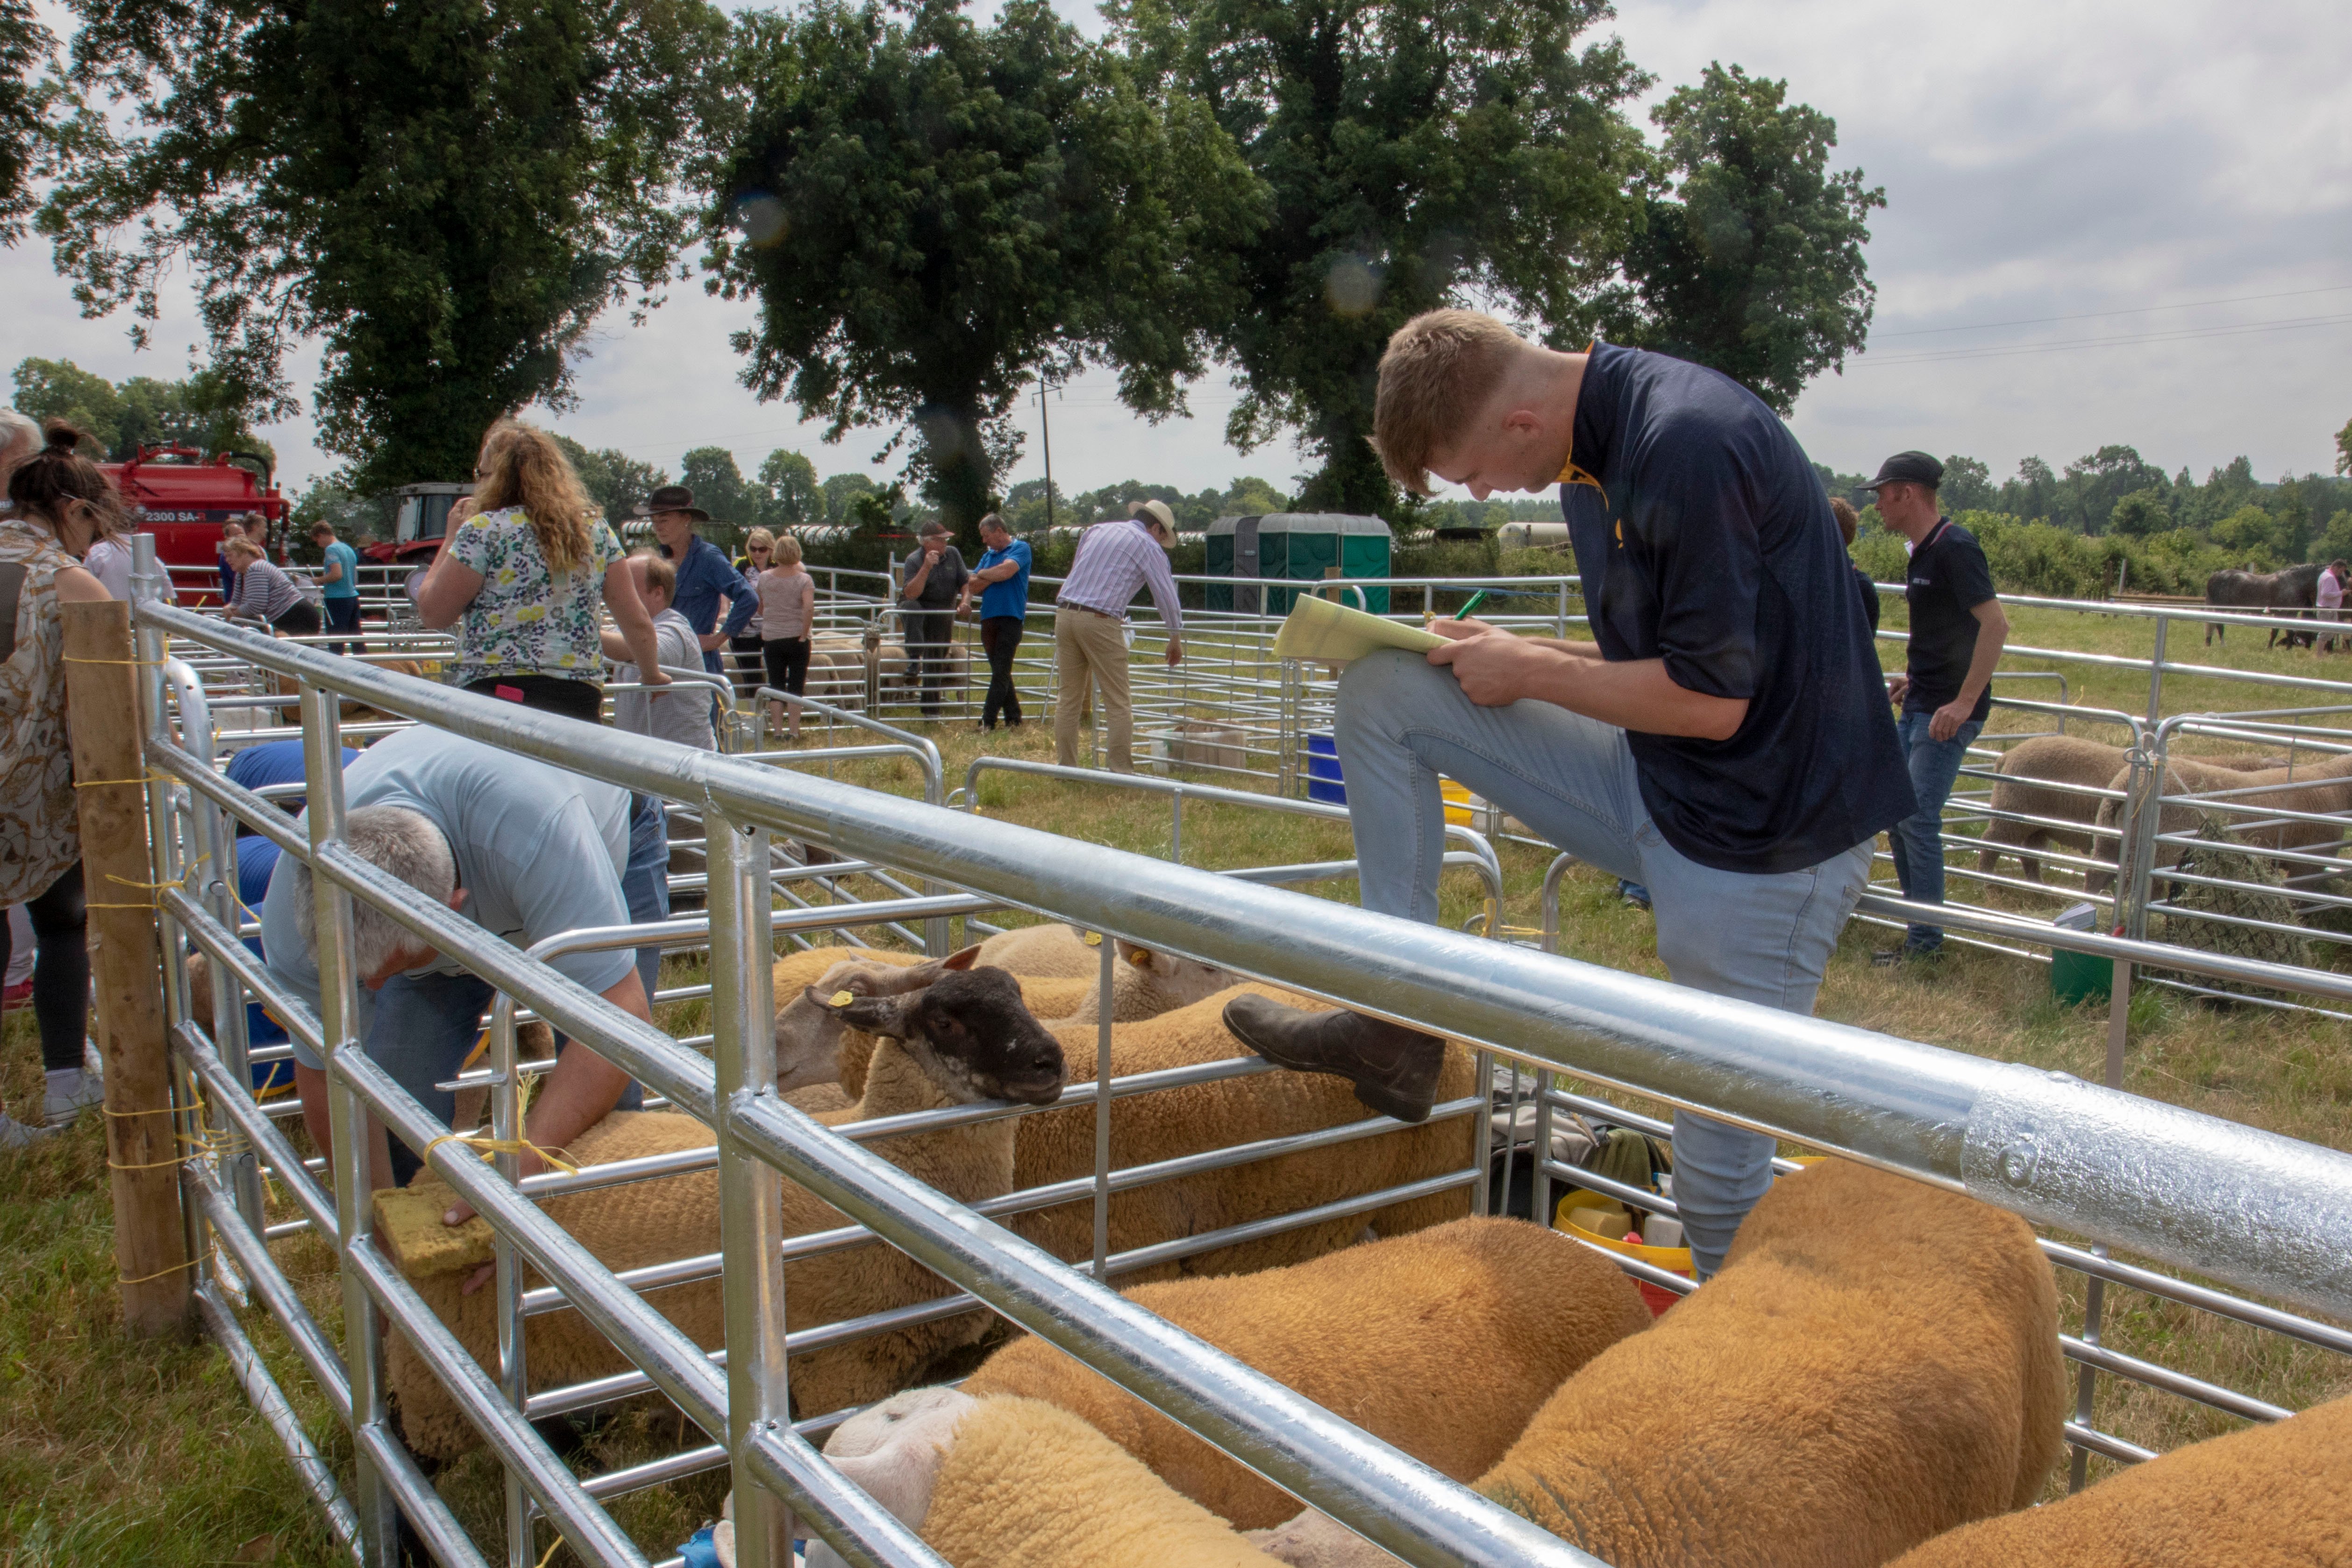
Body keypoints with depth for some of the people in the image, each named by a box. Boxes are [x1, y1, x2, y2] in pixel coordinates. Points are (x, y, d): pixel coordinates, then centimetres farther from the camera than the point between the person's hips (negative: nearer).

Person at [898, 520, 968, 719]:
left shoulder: (953, 554, -4)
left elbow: (965, 581, 1)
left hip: (942, 615, 3)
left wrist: (965, 601, -18)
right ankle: (914, 661, -39)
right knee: (910, 607, -40)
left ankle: (931, 710, 12)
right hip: (918, 608, -3)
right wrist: (926, 567, -36)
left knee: (935, 661, 3)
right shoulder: (914, 560, -17)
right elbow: (910, 594, -28)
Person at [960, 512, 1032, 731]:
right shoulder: (989, 556, 21)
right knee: (1000, 673, 8)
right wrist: (966, 600, -6)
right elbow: (971, 583, 16)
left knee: (1001, 672, -9)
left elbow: (1006, 571, -16)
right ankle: (1013, 719, 13)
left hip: (1011, 617, -7)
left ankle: (988, 722, -13)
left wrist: (982, 575, 1)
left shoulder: (1020, 548, 0)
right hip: (988, 618, 8)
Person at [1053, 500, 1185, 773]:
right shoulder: (1149, 547, 4)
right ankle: (1121, 771, 1)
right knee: (1118, 703, 1)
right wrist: (1176, 640, 20)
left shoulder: (1097, 530, 21)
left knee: (1069, 699, 11)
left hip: (1064, 614, 6)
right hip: (1100, 622, -6)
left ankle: (1066, 767, 13)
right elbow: (1167, 596, 8)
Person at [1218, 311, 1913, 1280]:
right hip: (1653, 789, 9)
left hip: (1767, 839, -9)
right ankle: (1397, 1029, 2)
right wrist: (1521, 656, 2)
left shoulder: (1689, 446, -22)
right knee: (1384, 690, -1)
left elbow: (1710, 698, -23)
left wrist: (1528, 673, -10)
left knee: (1719, 1176, 0)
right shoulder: (1597, 448, 7)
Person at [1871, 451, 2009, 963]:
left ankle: (1925, 941, 1)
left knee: (1918, 818, -8)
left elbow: (1995, 624, -23)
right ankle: (1917, 917, 24)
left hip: (1947, 712, -10)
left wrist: (1964, 701, -25)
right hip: (1919, 706, 10)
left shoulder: (1955, 548, -16)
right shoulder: (1921, 552, 13)